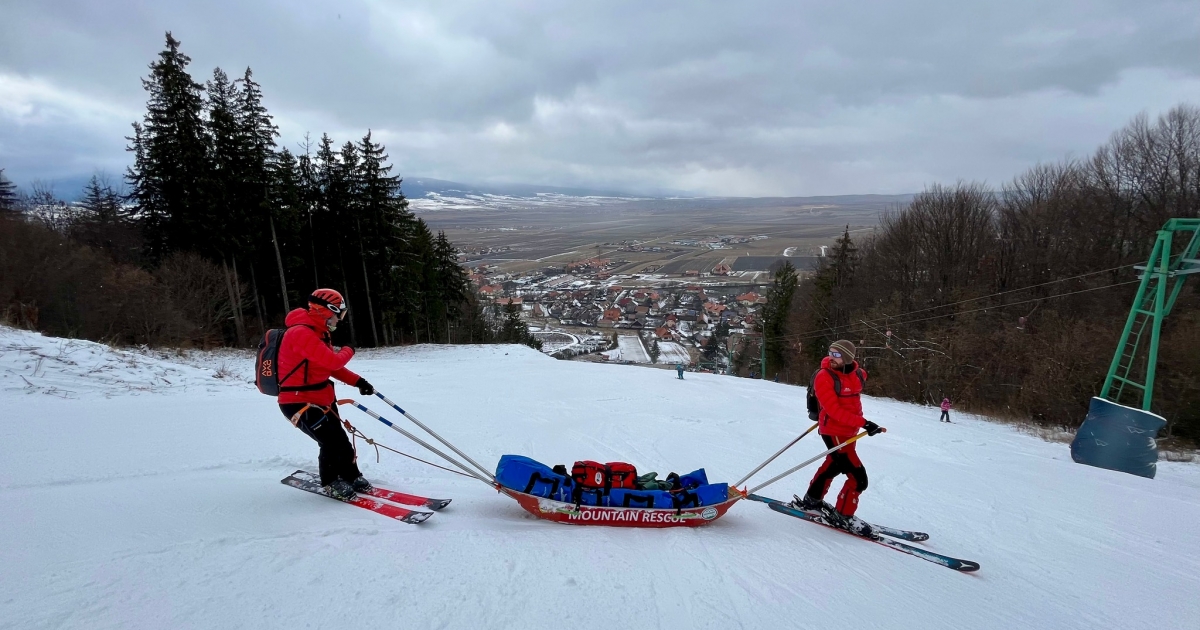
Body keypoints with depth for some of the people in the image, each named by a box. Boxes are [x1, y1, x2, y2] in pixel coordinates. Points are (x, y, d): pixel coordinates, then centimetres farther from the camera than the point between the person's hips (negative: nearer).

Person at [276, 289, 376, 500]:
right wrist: (348, 351, -8)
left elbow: (332, 367, 14)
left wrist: (357, 381, 1)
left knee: (340, 439, 11)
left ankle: (351, 477, 27)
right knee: (331, 440, -12)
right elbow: (332, 362, -30)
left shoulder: (318, 333, 11)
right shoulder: (301, 333, -23)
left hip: (321, 400, 10)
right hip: (299, 402, -10)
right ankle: (331, 482, 11)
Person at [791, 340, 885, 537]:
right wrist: (863, 423, -32)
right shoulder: (824, 377, -22)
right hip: (834, 432, -8)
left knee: (833, 465, 24)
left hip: (850, 430, 8)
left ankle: (812, 500, 42)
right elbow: (835, 411, -26)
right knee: (858, 477, -9)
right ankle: (843, 516, 10)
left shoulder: (858, 374, -3)